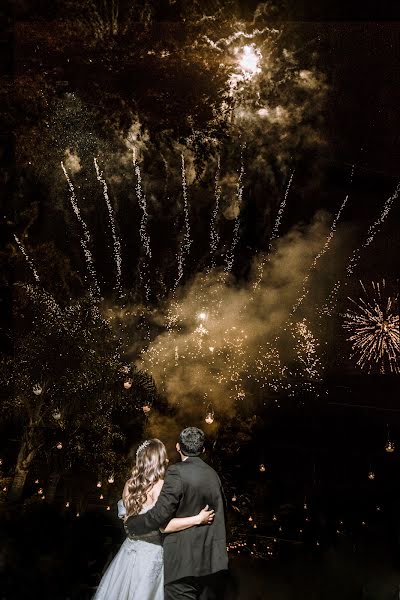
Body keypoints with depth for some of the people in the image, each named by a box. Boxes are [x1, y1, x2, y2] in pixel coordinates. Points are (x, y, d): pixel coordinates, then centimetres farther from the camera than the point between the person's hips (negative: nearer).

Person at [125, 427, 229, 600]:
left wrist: (132, 523, 0)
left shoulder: (177, 472, -11)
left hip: (184, 562, -6)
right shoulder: (213, 474, 10)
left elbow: (161, 513, -15)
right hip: (214, 562, 7)